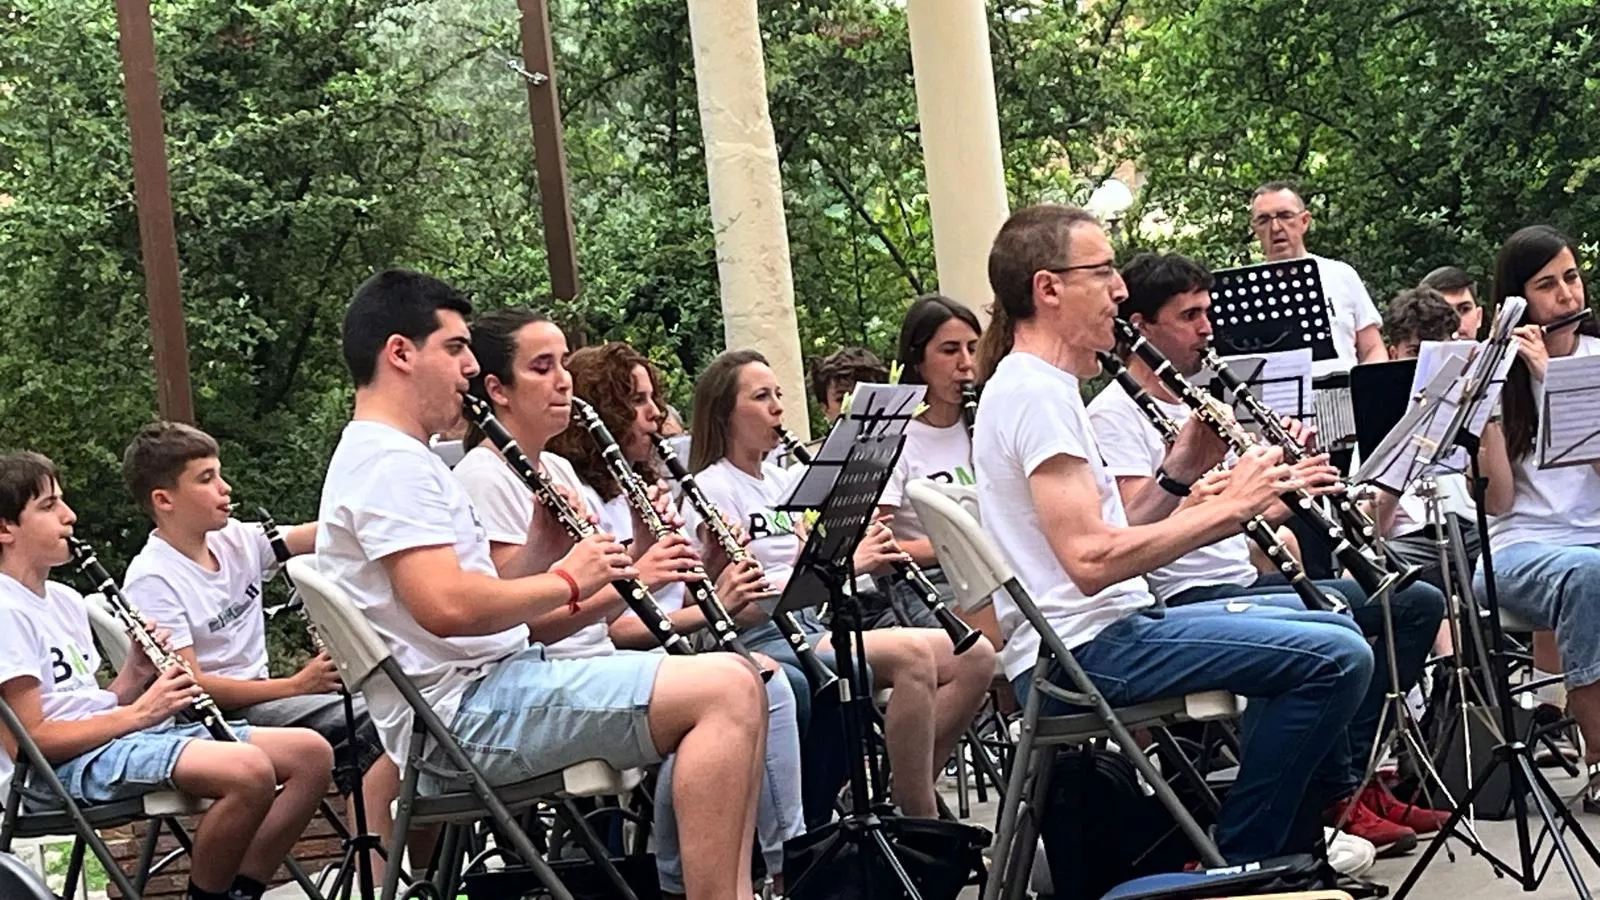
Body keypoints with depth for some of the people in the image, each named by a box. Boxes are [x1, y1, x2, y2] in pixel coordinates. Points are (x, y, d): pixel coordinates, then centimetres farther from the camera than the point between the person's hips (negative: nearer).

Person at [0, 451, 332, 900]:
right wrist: (137, 714, -15)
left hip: (120, 739, 10)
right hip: (70, 764, -10)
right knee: (249, 770, -33)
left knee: (312, 754, -2)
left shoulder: (65, 599, 19)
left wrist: (136, 673, 0)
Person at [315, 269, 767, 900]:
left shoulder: (394, 459, 22)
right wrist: (567, 579, -11)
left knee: (736, 689, 9)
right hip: (465, 712, -11)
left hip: (489, 687, 11)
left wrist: (545, 543, 5)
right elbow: (449, 607, -25)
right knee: (728, 690, -21)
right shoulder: (388, 463, -11)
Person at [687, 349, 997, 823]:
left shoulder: (786, 480, 20)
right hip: (761, 644, -8)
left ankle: (911, 796, -2)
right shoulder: (711, 489, -5)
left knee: (975, 657, -8)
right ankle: (920, 823, -23)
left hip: (817, 628, 8)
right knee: (912, 654, -31)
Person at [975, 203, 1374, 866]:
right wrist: (1228, 505, -18)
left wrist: (1178, 468, 2)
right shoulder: (1034, 393, -16)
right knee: (1336, 657, -20)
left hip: (1100, 630, 11)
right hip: (1077, 652, -11)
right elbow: (1090, 559, -25)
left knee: (1334, 631, 21)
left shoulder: (1040, 386, 17)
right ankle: (1238, 863, -7)